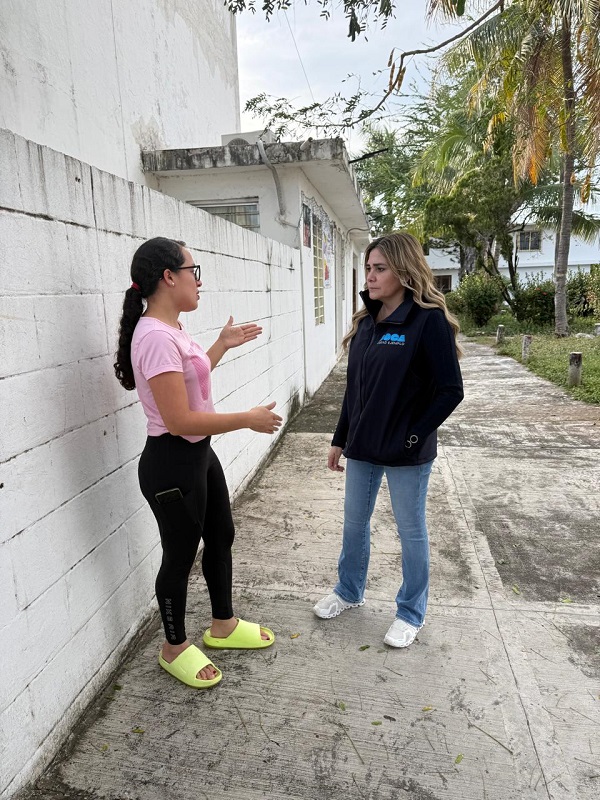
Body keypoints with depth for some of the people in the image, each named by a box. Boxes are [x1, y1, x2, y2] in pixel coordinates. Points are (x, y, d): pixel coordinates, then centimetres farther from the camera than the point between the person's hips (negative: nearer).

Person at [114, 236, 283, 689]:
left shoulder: (171, 330, 6)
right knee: (180, 555, 9)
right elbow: (179, 420, -27)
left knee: (221, 537, 22)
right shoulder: (155, 336, -25)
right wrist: (248, 420, -20)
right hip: (172, 464, -10)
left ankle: (223, 625, 44)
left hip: (199, 454, 10)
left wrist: (223, 345, 19)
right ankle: (175, 647, 36)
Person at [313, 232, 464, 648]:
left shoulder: (429, 320, -14)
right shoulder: (366, 321, 5)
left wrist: (413, 437, -15)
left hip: (406, 453, -6)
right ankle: (349, 591, 44)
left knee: (411, 531, 12)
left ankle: (411, 613, 34)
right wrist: (341, 438, 12)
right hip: (363, 447, 6)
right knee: (355, 523, 20)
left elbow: (450, 391, -14)